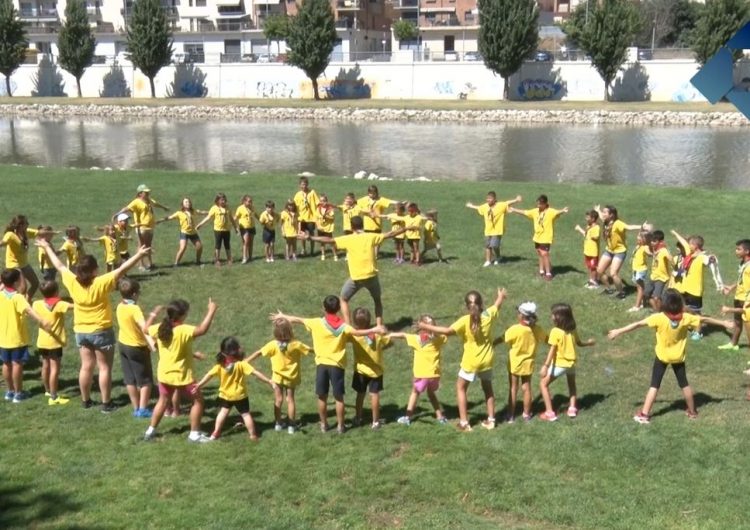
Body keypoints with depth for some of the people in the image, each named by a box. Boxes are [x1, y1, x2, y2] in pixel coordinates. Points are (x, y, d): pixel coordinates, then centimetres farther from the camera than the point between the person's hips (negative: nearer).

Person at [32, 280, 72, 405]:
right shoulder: (59, 305, -20)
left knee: (46, 366, 20)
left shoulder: (37, 304, -2)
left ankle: (48, 391, 36)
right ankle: (53, 397, -2)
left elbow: (29, 308, 18)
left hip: (42, 342, 7)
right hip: (55, 342, -7)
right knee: (55, 368, -2)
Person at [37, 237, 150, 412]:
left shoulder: (72, 282, -8)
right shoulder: (101, 283, -22)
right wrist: (139, 255, -23)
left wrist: (47, 247, 19)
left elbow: (59, 266, 6)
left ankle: (86, 401, 24)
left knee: (86, 367, 15)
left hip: (81, 332, 5)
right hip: (101, 332, -5)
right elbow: (122, 269, -24)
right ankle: (106, 403, 7)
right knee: (104, 368, 4)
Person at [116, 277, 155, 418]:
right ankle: (143, 409, 7)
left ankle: (136, 408, 22)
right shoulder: (135, 309, -25)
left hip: (123, 344, 7)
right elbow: (144, 327, -39)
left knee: (130, 379, 14)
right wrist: (151, 343, -50)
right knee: (145, 380, 7)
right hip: (137, 347, -7)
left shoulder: (120, 307, -1)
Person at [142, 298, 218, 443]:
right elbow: (202, 329, -40)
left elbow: (145, 329, 14)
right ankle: (194, 434, 12)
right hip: (182, 376, -6)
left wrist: (153, 314, 25)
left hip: (164, 374, 6)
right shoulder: (183, 330, -27)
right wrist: (211, 311, -33)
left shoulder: (159, 328, -7)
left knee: (163, 401, 27)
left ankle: (151, 430, 34)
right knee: (198, 400, 11)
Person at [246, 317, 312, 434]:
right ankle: (291, 425, 15)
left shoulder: (273, 345, -21)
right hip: (291, 377, 0)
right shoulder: (296, 344, -18)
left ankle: (278, 424, 21)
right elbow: (310, 349, -6)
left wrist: (245, 361, -4)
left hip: (278, 377, 0)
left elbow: (259, 352, -13)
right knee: (290, 399, 12)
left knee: (278, 400, 14)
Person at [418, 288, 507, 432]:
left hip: (471, 362, -4)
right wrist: (501, 296, 36)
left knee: (461, 388, 14)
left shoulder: (465, 321, -21)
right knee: (488, 388, 24)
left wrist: (427, 327, -17)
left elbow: (448, 331, -26)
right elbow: (497, 305, 13)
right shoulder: (488, 315, -8)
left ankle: (464, 422, 9)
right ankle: (490, 419, 27)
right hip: (486, 360, 4)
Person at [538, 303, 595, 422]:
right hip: (571, 362, 7)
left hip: (559, 363, -6)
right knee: (572, 384, 33)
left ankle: (549, 412, 1)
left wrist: (545, 366, -24)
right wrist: (589, 343, 38)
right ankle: (572, 408, 27)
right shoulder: (573, 330, 1)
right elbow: (579, 343, 16)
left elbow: (552, 350, -22)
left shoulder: (555, 331, -18)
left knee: (543, 384, 7)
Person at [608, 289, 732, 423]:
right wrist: (724, 323, 12)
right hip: (678, 357, 3)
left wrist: (618, 331, -19)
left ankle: (644, 414, 2)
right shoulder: (685, 318, -14)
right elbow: (704, 319, -1)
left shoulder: (659, 318, -23)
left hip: (662, 356, -2)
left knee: (654, 385, 4)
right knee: (684, 384, 19)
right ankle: (692, 411, 32)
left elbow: (638, 324, -24)